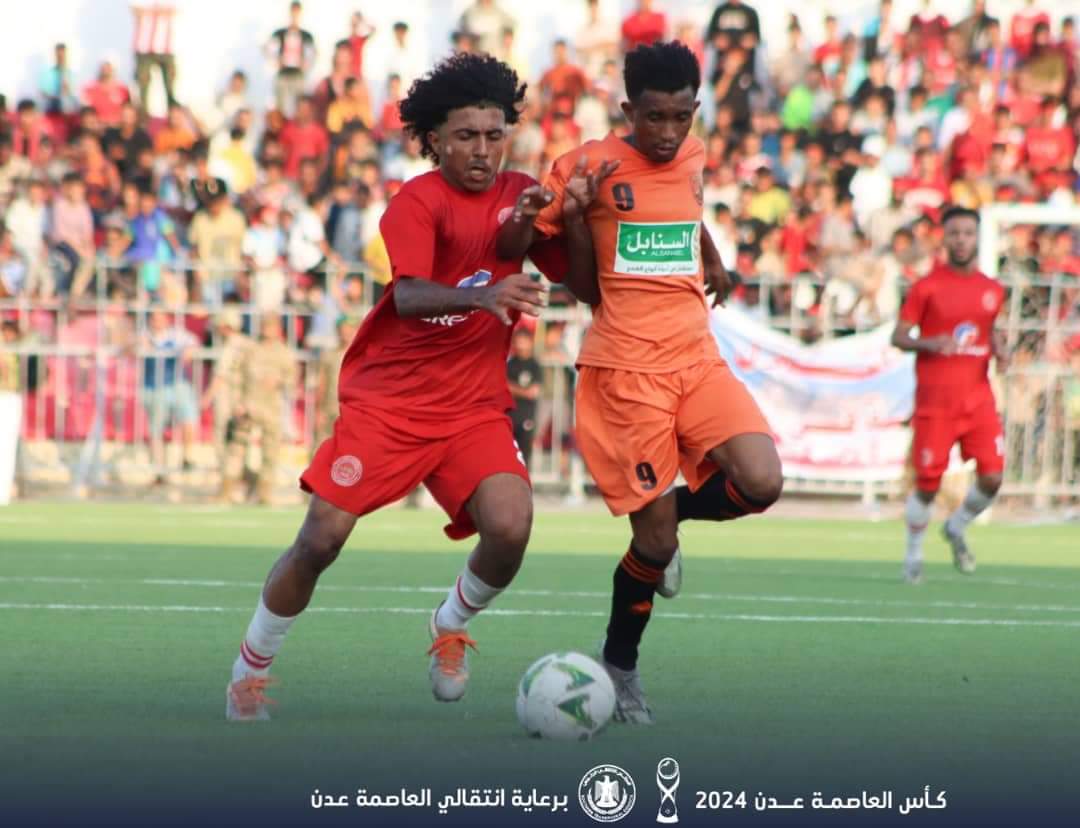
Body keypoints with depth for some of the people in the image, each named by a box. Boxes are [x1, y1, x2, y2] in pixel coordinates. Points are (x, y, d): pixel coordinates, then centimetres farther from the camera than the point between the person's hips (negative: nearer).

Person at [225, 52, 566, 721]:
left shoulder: (521, 195, 4)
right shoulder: (419, 201, -11)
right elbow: (409, 296, -26)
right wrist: (481, 295, -45)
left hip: (474, 407, 3)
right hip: (388, 400, -3)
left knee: (511, 528, -21)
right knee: (322, 538, -10)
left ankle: (451, 627, 11)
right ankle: (251, 668, 13)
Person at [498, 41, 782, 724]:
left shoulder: (693, 158, 8)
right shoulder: (593, 166, -6)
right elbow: (514, 248, -1)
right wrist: (525, 217, -21)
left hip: (698, 356, 5)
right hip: (627, 366, -5)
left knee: (761, 483, -17)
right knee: (656, 539, -6)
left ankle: (670, 510, 15)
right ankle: (620, 667, 18)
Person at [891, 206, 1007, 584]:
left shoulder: (993, 290, 11)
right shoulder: (927, 287, -3)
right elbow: (898, 337, -3)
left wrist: (997, 347, 4)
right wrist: (930, 344, -21)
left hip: (978, 397, 4)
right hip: (935, 400, -4)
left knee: (992, 478, -7)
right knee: (928, 483, -4)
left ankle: (957, 527, 22)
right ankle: (913, 554, 16)